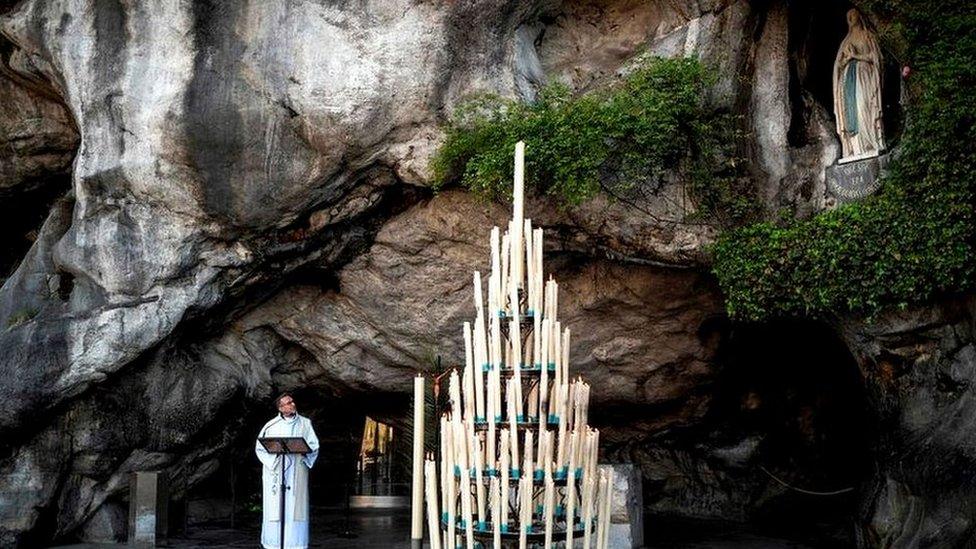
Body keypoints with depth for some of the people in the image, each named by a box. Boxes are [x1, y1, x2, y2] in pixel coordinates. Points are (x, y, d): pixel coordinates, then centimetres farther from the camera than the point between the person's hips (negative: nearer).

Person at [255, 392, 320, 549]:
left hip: (297, 473, 1)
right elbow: (260, 446, 2)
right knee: (275, 507, -3)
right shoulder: (271, 426, 4)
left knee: (296, 505, -3)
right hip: (276, 472, -1)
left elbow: (314, 445, 4)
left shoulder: (305, 423, 8)